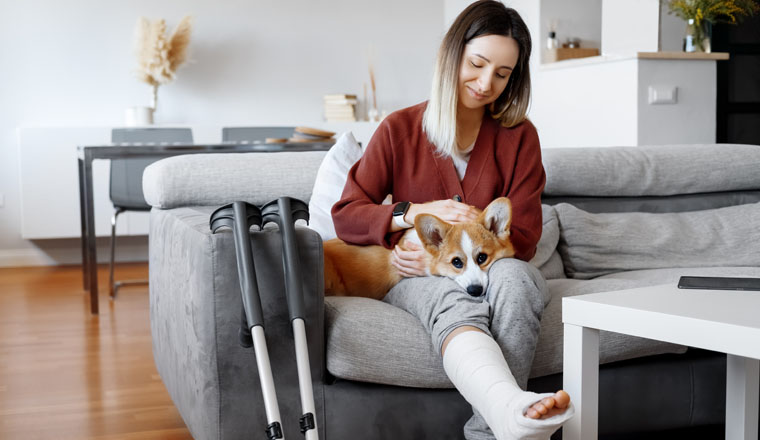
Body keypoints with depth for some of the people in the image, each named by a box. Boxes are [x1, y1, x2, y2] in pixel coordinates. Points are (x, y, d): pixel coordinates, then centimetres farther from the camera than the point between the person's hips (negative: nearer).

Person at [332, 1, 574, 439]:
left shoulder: (519, 136, 6)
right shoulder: (400, 129, 5)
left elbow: (522, 238, 0)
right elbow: (346, 217, 3)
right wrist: (416, 212, -15)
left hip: (493, 268, 2)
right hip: (417, 277, -1)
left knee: (513, 276, -36)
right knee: (456, 302, -38)